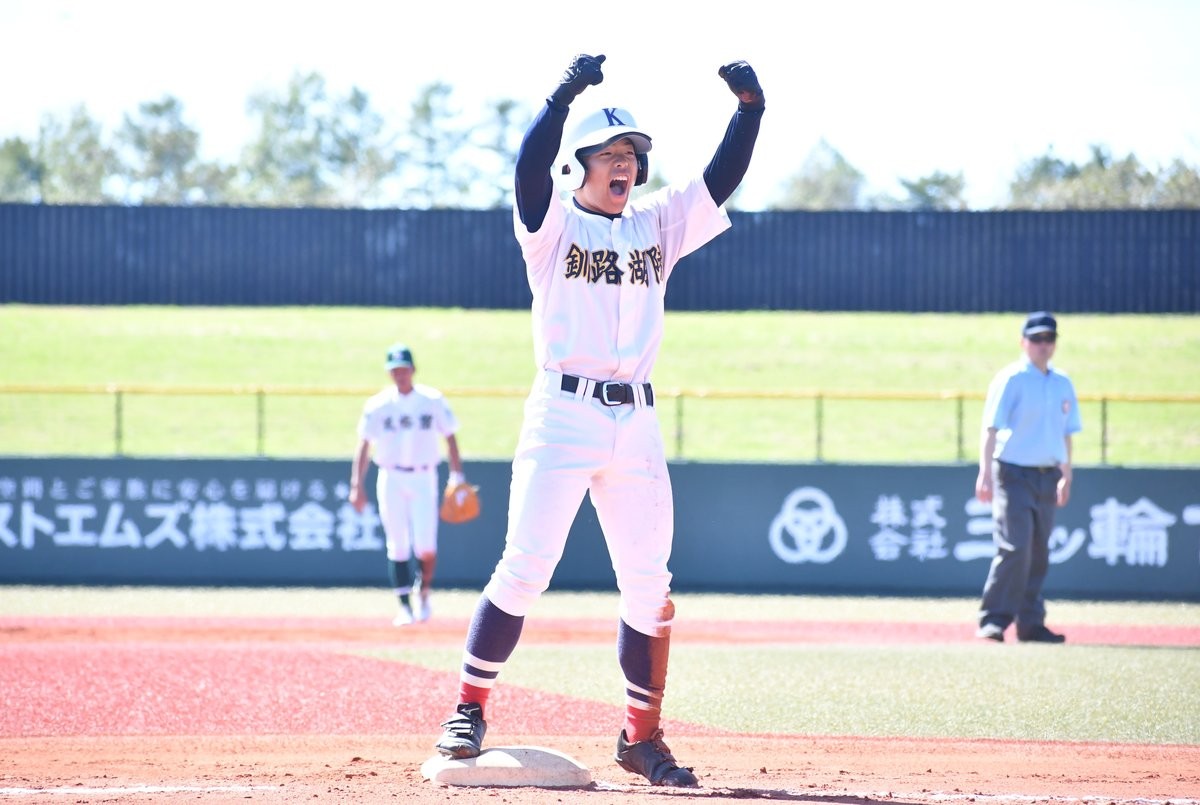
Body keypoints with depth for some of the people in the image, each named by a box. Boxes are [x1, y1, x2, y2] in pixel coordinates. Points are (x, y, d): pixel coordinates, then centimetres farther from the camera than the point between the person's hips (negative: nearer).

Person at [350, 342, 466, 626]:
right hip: (391, 480, 1)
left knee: (426, 546, -12)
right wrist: (357, 485, -8)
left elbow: (450, 439, 4)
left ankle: (423, 594, 13)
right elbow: (364, 446, 0)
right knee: (398, 546, -1)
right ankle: (404, 606, 6)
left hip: (423, 478, -1)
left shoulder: (433, 401, 2)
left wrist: (457, 478, -4)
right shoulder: (377, 405, 1)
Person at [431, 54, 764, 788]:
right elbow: (531, 167, -18)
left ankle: (642, 737, 13)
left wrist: (750, 108, -8)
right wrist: (564, 95, -33)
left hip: (637, 423, 5)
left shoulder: (658, 224, 15)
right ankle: (470, 711, 0)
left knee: (649, 587, 4)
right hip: (563, 414, -4)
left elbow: (722, 179, 8)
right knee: (526, 570, -10)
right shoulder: (552, 221, 1)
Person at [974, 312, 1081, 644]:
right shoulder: (1010, 379, -6)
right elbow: (991, 428, -12)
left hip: (1047, 477, 6)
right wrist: (985, 473, -21)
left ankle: (1031, 623, 13)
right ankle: (993, 620, -11)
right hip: (1014, 474, -6)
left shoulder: (1063, 385, 13)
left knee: (1039, 554, 8)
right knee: (1015, 548, -15)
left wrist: (1066, 476, 17)